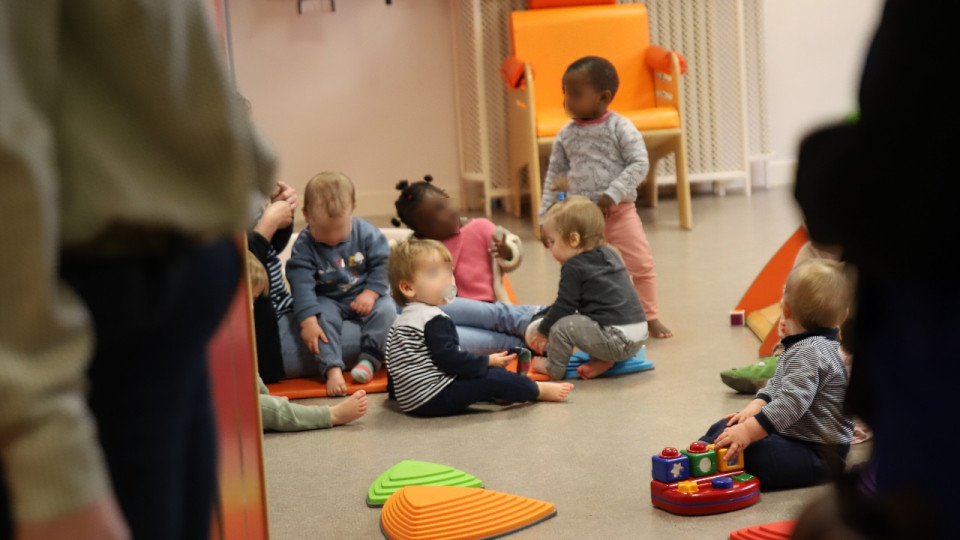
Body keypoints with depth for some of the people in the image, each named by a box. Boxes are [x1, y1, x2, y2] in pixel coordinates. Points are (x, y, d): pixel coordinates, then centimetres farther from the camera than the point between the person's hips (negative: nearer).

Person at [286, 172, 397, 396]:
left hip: (364, 296, 1)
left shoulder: (367, 233, -12)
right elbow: (301, 283, -20)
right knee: (322, 317, -31)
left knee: (386, 309, -27)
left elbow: (382, 264, -6)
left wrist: (371, 293, -20)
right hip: (328, 300, -1)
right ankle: (332, 368, -34)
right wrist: (308, 320, -29)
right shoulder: (304, 245, -15)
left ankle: (369, 359, -22)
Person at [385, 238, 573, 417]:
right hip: (433, 399, -11)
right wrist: (488, 361, -11)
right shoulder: (434, 320, -18)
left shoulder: (399, 321, 15)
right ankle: (539, 390, 12)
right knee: (494, 378, -4)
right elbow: (450, 360, -23)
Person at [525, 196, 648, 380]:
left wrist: (543, 332, 10)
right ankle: (604, 361, 16)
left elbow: (563, 306, -5)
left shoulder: (574, 268, -9)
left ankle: (553, 368, 13)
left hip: (616, 340, -9)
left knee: (562, 326, -9)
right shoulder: (610, 254, 17)